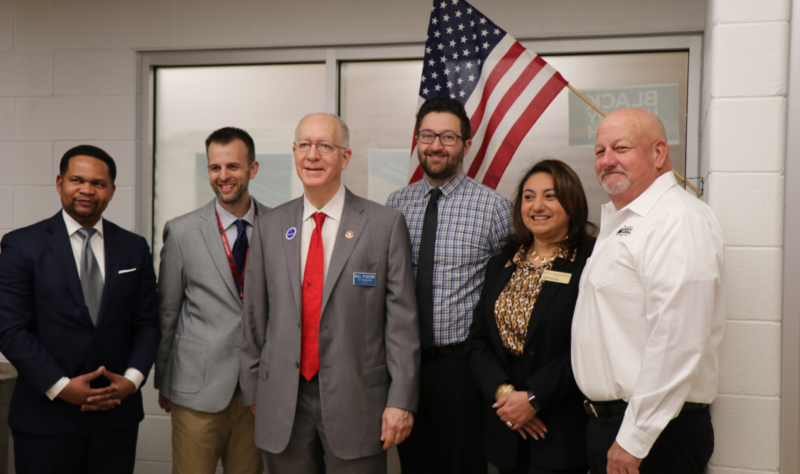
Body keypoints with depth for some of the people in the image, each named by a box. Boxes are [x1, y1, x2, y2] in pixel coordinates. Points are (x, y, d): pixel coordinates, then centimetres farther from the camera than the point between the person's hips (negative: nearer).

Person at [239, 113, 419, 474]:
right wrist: (252, 390, 9)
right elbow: (255, 315, 9)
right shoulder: (269, 227, 6)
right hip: (282, 404, 3)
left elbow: (402, 318, -6)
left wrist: (402, 401, -9)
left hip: (355, 400, -2)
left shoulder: (386, 224, -4)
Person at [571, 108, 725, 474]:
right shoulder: (619, 221, 15)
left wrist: (633, 441, -22)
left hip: (654, 434, -9)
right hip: (606, 421, 9)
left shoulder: (679, 221, -18)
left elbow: (677, 344, -25)